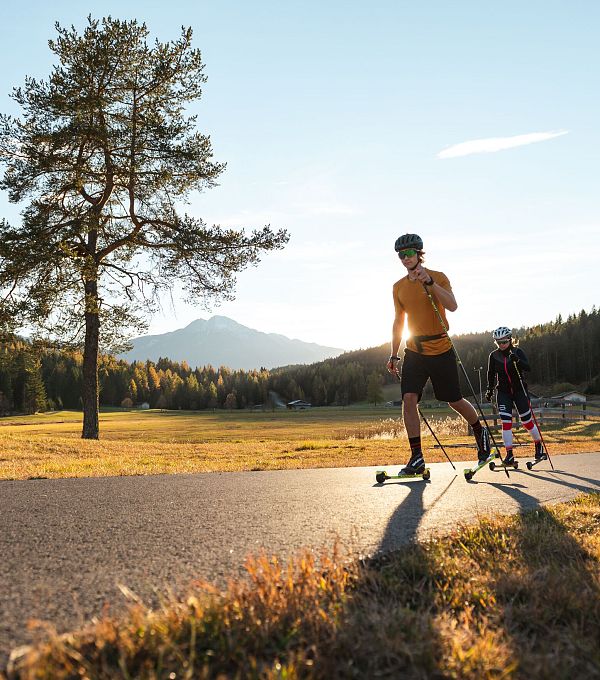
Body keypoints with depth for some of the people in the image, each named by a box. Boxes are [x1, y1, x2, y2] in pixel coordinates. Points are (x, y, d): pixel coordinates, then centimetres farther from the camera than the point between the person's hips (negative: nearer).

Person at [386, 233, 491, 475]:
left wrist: (429, 282, -29)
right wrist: (394, 354, 13)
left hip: (441, 350, -3)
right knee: (408, 399, -13)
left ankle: (480, 432, 37)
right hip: (414, 351, 3)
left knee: (455, 401, 7)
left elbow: (452, 306, -21)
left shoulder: (438, 277, -5)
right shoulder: (399, 287, 9)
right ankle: (417, 458, -7)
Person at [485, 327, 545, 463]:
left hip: (519, 390, -1)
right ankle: (509, 454, -7)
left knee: (527, 421, 3)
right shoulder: (494, 356, 0)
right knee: (506, 422, -10)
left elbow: (528, 368, -20)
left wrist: (517, 360, -37)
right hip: (503, 392, 2)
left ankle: (539, 445, 28)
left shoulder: (518, 352, -8)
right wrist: (490, 390, 5)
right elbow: (491, 374, 11)